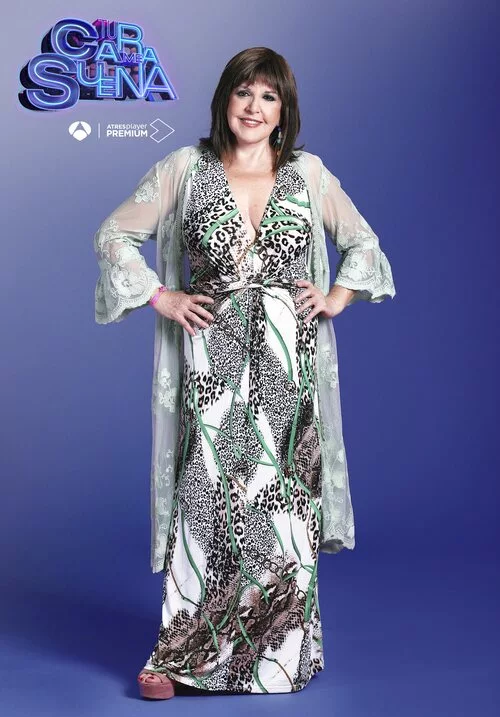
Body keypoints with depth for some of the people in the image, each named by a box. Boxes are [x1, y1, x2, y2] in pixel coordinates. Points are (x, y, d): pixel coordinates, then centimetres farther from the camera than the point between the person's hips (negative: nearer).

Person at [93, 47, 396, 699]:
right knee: (209, 499, -1)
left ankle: (279, 654, 19)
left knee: (284, 500, 4)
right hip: (214, 357, -1)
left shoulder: (308, 172, 8)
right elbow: (115, 234, 7)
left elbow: (363, 242, 20)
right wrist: (162, 299, -1)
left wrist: (336, 299, 7)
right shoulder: (186, 168, 3)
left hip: (287, 358, 2)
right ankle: (180, 655, 11)